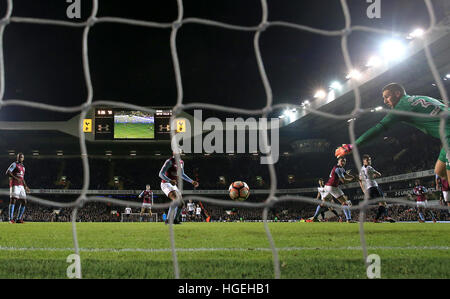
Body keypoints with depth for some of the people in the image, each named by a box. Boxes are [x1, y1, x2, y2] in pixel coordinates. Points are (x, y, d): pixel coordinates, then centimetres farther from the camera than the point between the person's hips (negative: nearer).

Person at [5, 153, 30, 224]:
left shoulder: (23, 167, 23)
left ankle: (19, 219, 11)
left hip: (21, 186, 8)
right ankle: (11, 219, -18)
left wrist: (26, 186, 30)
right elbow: (8, 172, -16)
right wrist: (16, 178, -25)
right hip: (14, 185, -8)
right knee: (13, 200, -14)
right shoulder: (14, 164, -1)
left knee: (24, 202, 4)